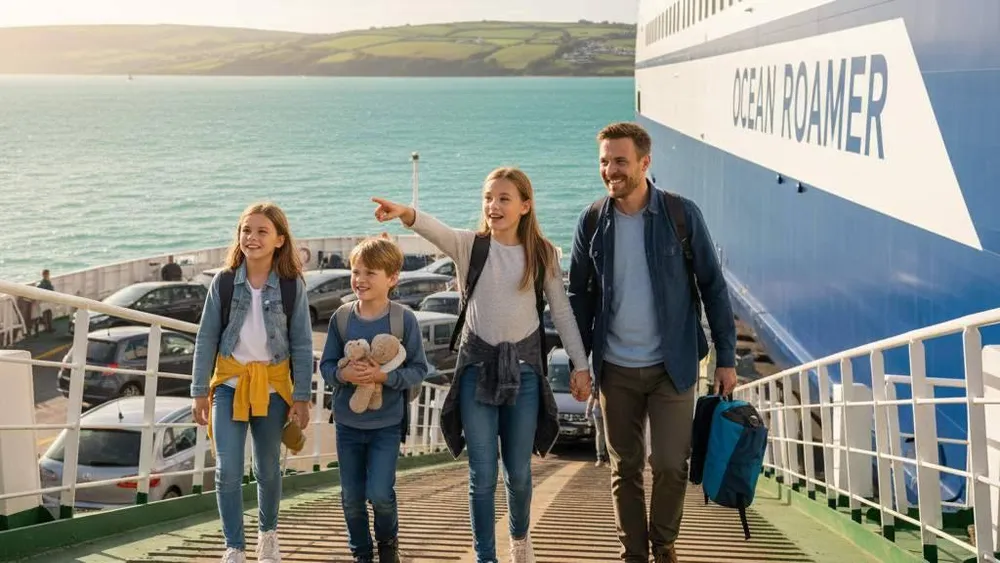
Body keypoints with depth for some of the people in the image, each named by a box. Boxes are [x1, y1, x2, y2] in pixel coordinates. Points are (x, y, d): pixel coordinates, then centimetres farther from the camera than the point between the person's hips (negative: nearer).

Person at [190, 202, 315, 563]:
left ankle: (268, 533, 38)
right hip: (229, 383, 0)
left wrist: (301, 397, -4)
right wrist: (200, 391, -1)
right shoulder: (224, 282, -4)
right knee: (227, 471, -7)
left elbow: (302, 344, -3)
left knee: (268, 468, 14)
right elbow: (206, 339, 0)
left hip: (272, 386, 0)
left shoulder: (292, 285, -6)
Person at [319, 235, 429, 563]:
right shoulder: (341, 317, -4)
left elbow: (418, 370, -8)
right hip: (348, 422, 3)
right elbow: (326, 366, 1)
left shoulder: (404, 319, -11)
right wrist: (343, 374, -21)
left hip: (387, 423, -3)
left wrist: (384, 376, -23)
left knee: (379, 493, -8)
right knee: (351, 497, 11)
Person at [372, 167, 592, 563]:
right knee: (482, 475, 1)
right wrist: (407, 214, -48)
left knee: (518, 470, 12)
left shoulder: (541, 253, -1)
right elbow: (436, 230, -27)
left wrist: (580, 365, 4)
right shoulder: (469, 245, -5)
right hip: (478, 364, -1)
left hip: (524, 365, 1)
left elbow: (562, 311, 5)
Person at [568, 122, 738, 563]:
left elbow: (712, 285, -3)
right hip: (616, 369, 2)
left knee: (670, 465, 2)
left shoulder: (681, 213, -8)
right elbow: (579, 295, 6)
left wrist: (726, 357, -4)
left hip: (672, 365, -2)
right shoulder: (592, 220, -2)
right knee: (625, 468, 10)